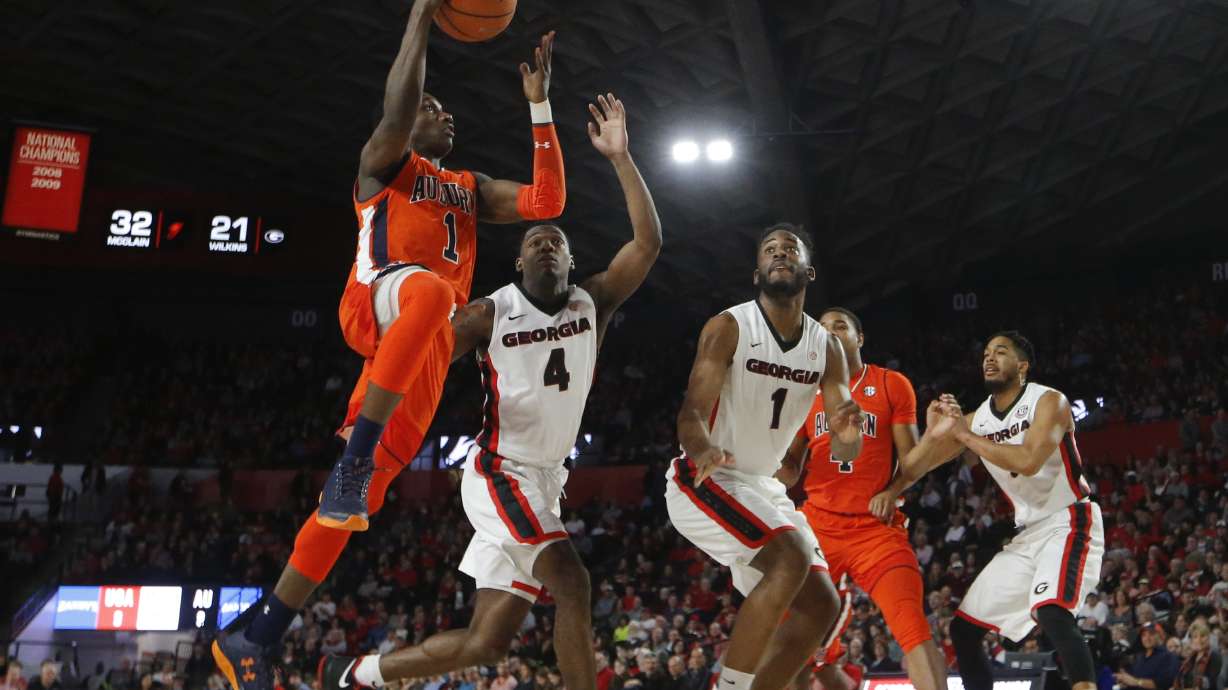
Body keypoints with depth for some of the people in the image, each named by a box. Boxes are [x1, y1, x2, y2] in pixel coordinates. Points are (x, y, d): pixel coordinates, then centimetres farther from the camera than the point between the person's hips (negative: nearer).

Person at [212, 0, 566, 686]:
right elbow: (396, 107, -8)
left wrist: (539, 104, 19)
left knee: (357, 494, -6)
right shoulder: (386, 161, 15)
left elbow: (548, 201, 20)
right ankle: (355, 450, -40)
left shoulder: (471, 188, 34)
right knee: (429, 289, -43)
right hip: (375, 302, -6)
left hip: (430, 346, 6)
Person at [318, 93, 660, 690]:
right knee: (570, 582, -27)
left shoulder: (593, 304, 4)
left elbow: (648, 242, -8)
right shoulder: (491, 314, -6)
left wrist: (619, 157, -14)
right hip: (499, 473, -6)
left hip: (545, 481, 6)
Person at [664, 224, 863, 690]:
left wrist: (848, 435, -28)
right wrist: (703, 450, -47)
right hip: (704, 479, -7)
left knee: (820, 604, 2)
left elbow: (843, 451, -3)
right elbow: (692, 411, -23)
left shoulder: (826, 348, 2)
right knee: (791, 559, -28)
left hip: (762, 486, 8)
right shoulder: (728, 327, -14)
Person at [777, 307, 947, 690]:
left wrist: (892, 492, -17)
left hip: (876, 527, -3)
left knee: (913, 627, -17)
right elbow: (789, 472, 13)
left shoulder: (892, 385, 5)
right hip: (817, 525, 3)